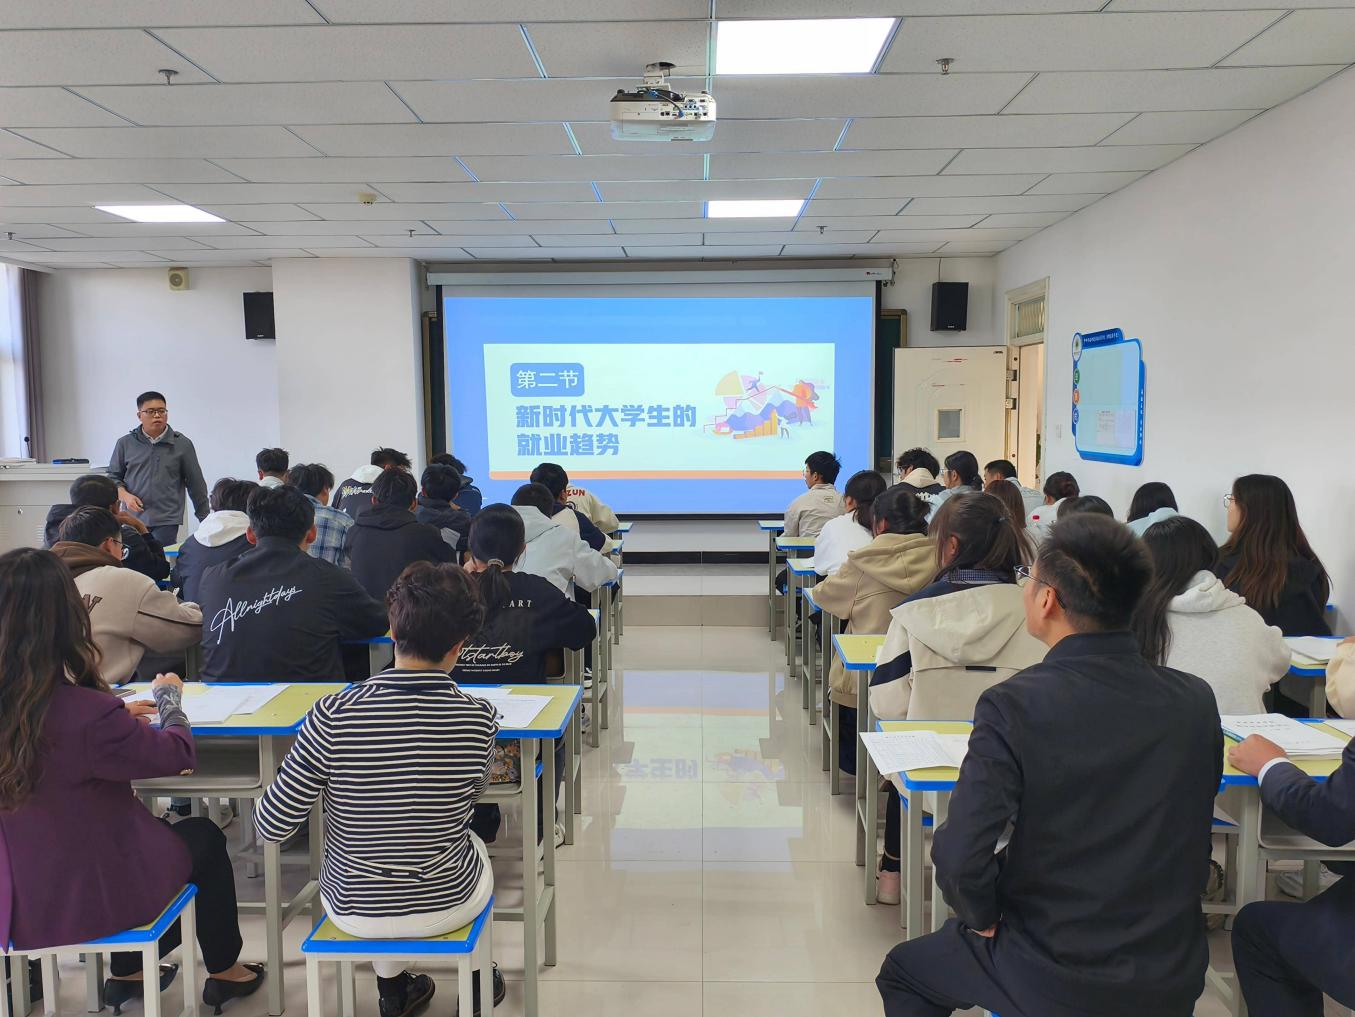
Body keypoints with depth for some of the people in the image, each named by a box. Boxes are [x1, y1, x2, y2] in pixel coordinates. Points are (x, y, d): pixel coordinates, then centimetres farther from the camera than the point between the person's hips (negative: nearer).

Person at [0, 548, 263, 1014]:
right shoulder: (88, 713, -34)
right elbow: (178, 754, -17)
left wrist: (118, 718, 5)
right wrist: (169, 698, 0)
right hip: (94, 898, -6)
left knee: (154, 824, 32)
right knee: (204, 836, 22)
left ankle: (126, 972, 47)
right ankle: (223, 971, 42)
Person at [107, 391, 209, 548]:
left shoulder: (182, 444, 3)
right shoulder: (125, 443, 7)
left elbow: (196, 483, 6)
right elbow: (113, 476, 15)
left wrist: (205, 519, 8)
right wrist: (125, 496, -5)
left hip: (167, 521, -2)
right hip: (133, 519, 2)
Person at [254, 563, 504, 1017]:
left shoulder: (332, 716, -25)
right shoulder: (479, 719, -21)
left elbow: (271, 826, -16)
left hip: (354, 911, 0)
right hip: (447, 904, 0)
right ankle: (480, 979, 48)